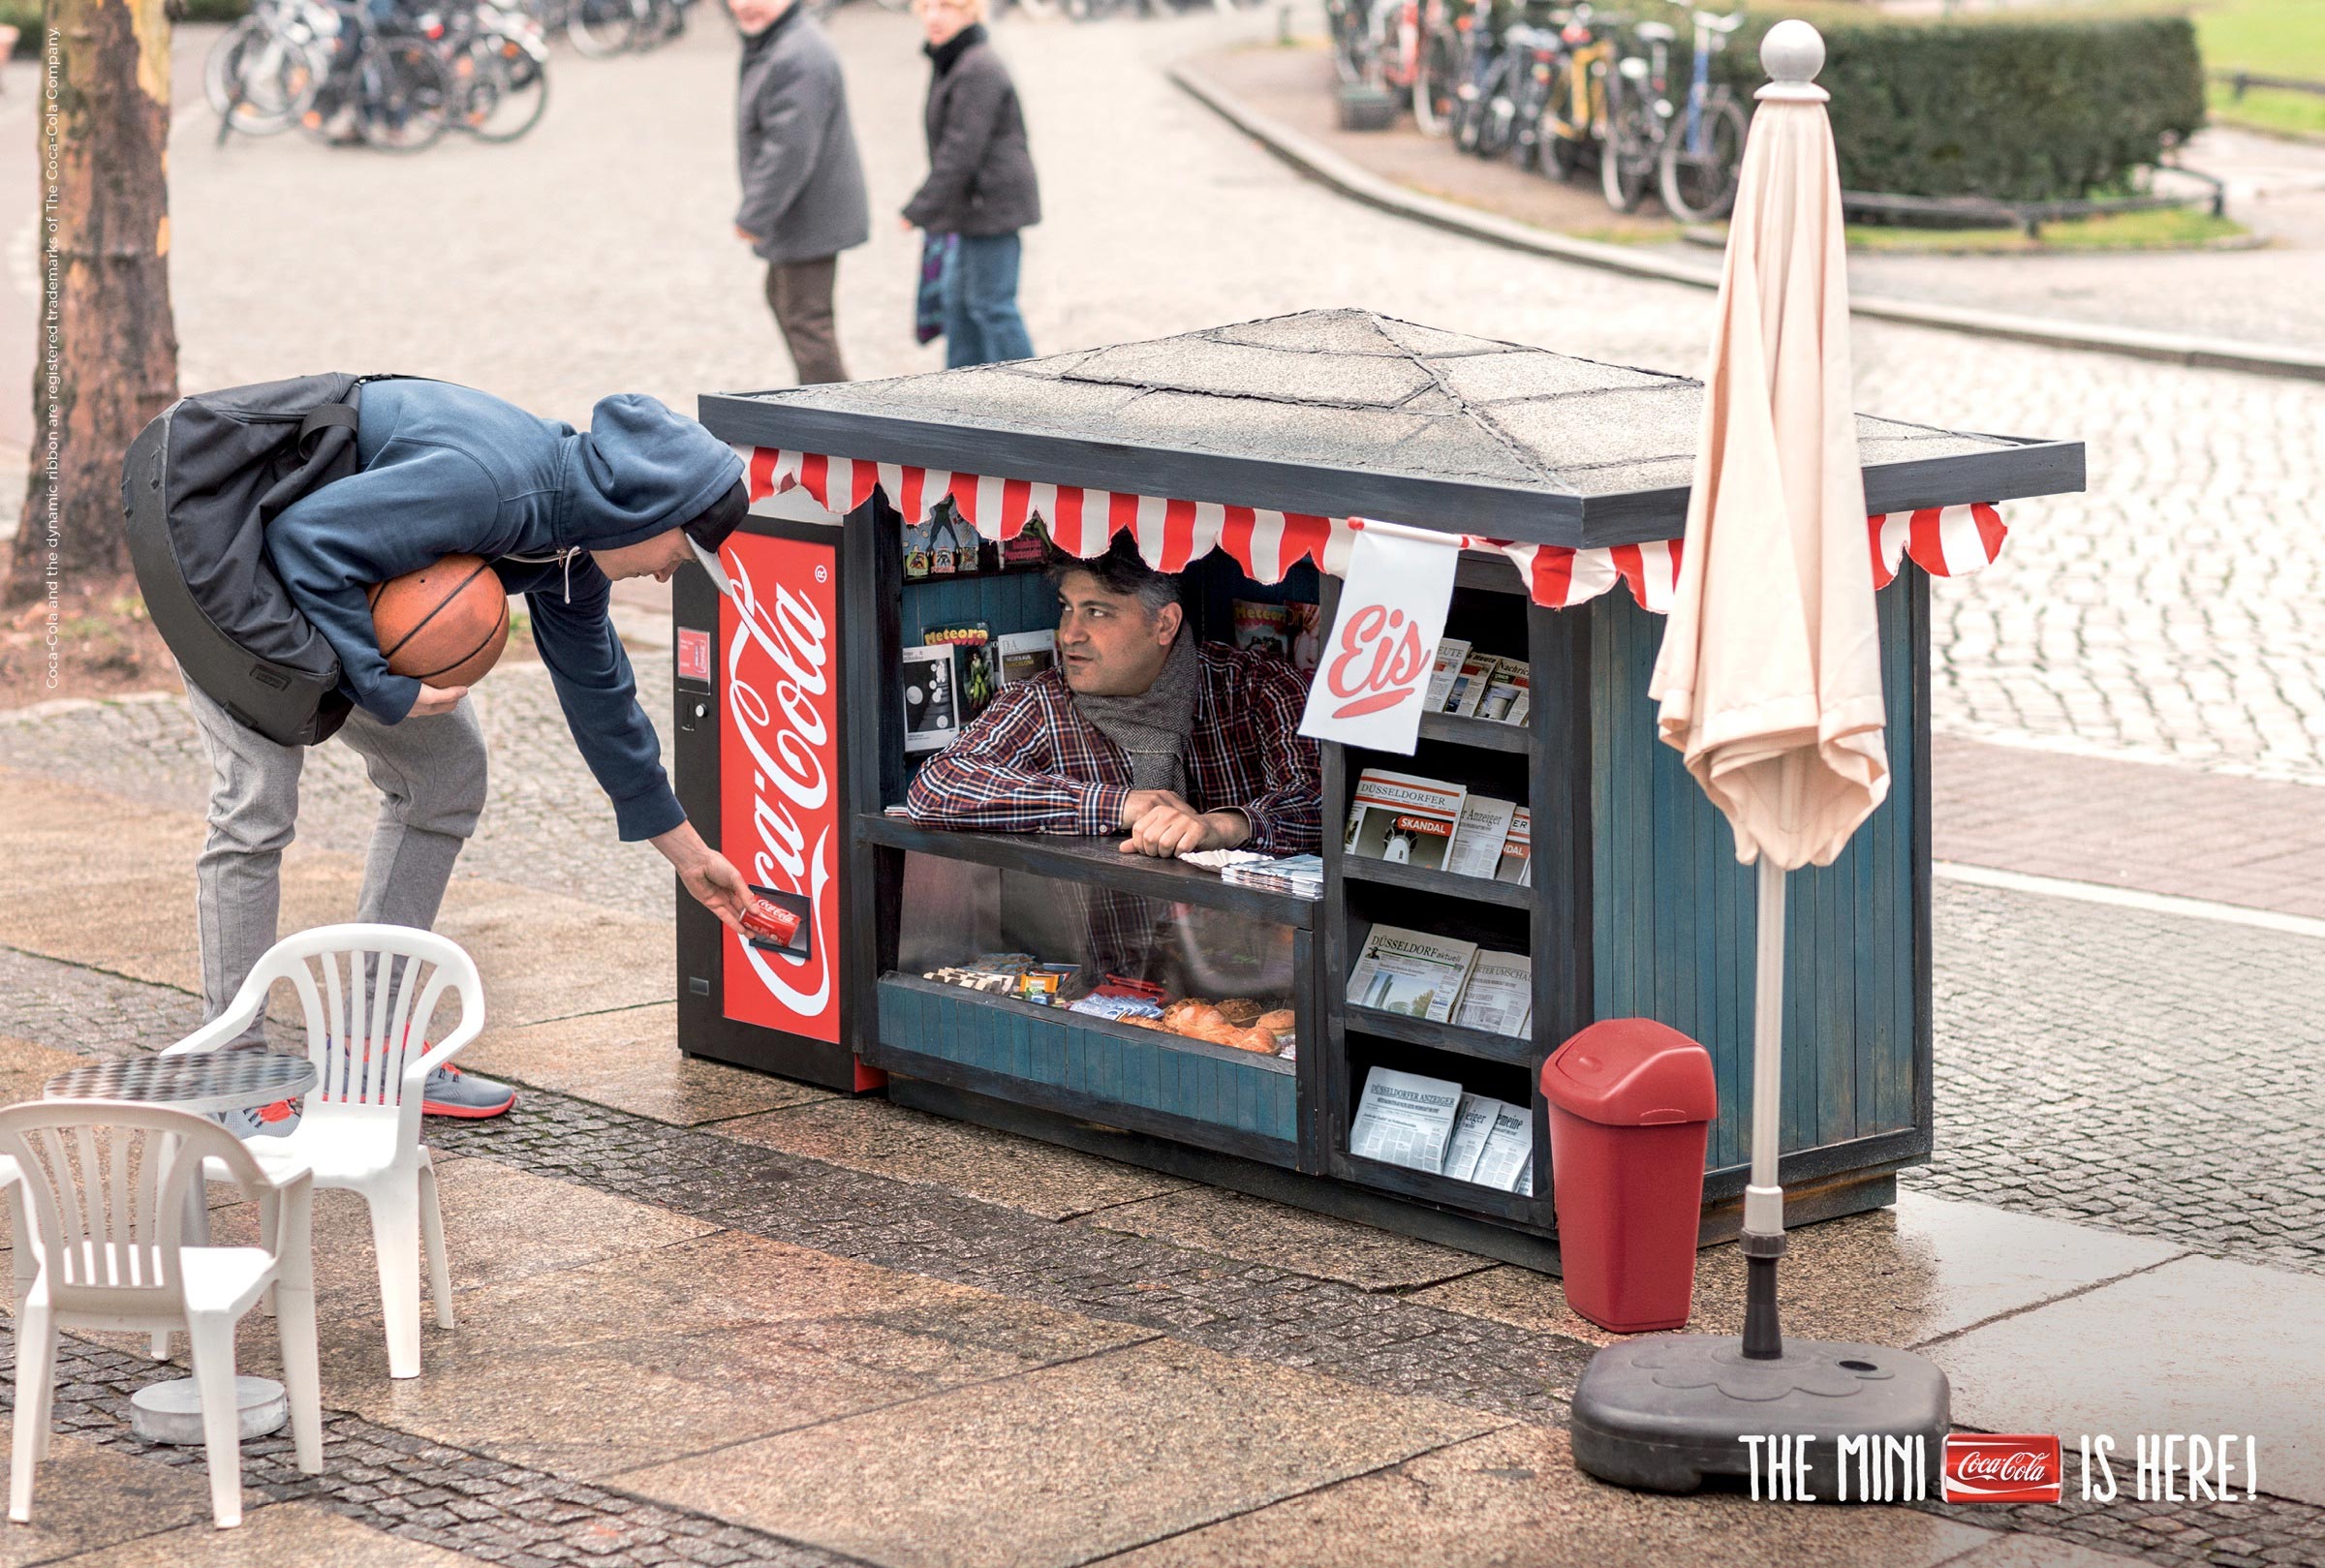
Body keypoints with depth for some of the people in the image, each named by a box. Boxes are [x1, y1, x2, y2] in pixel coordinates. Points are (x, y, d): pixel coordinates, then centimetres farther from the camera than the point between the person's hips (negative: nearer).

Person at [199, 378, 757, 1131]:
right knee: (256, 803, -16)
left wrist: (687, 850, 17)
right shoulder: (487, 483, -34)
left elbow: (597, 688, 11)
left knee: (448, 772, 8)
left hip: (343, 588, 10)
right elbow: (309, 539, -34)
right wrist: (384, 688, -29)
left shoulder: (574, 541, -3)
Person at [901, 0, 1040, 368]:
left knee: (990, 304, -6)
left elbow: (961, 152, -23)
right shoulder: (949, 64, 14)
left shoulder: (979, 69, -19)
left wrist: (920, 210, -21)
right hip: (975, 211, 11)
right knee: (958, 298, 15)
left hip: (993, 206, -11)